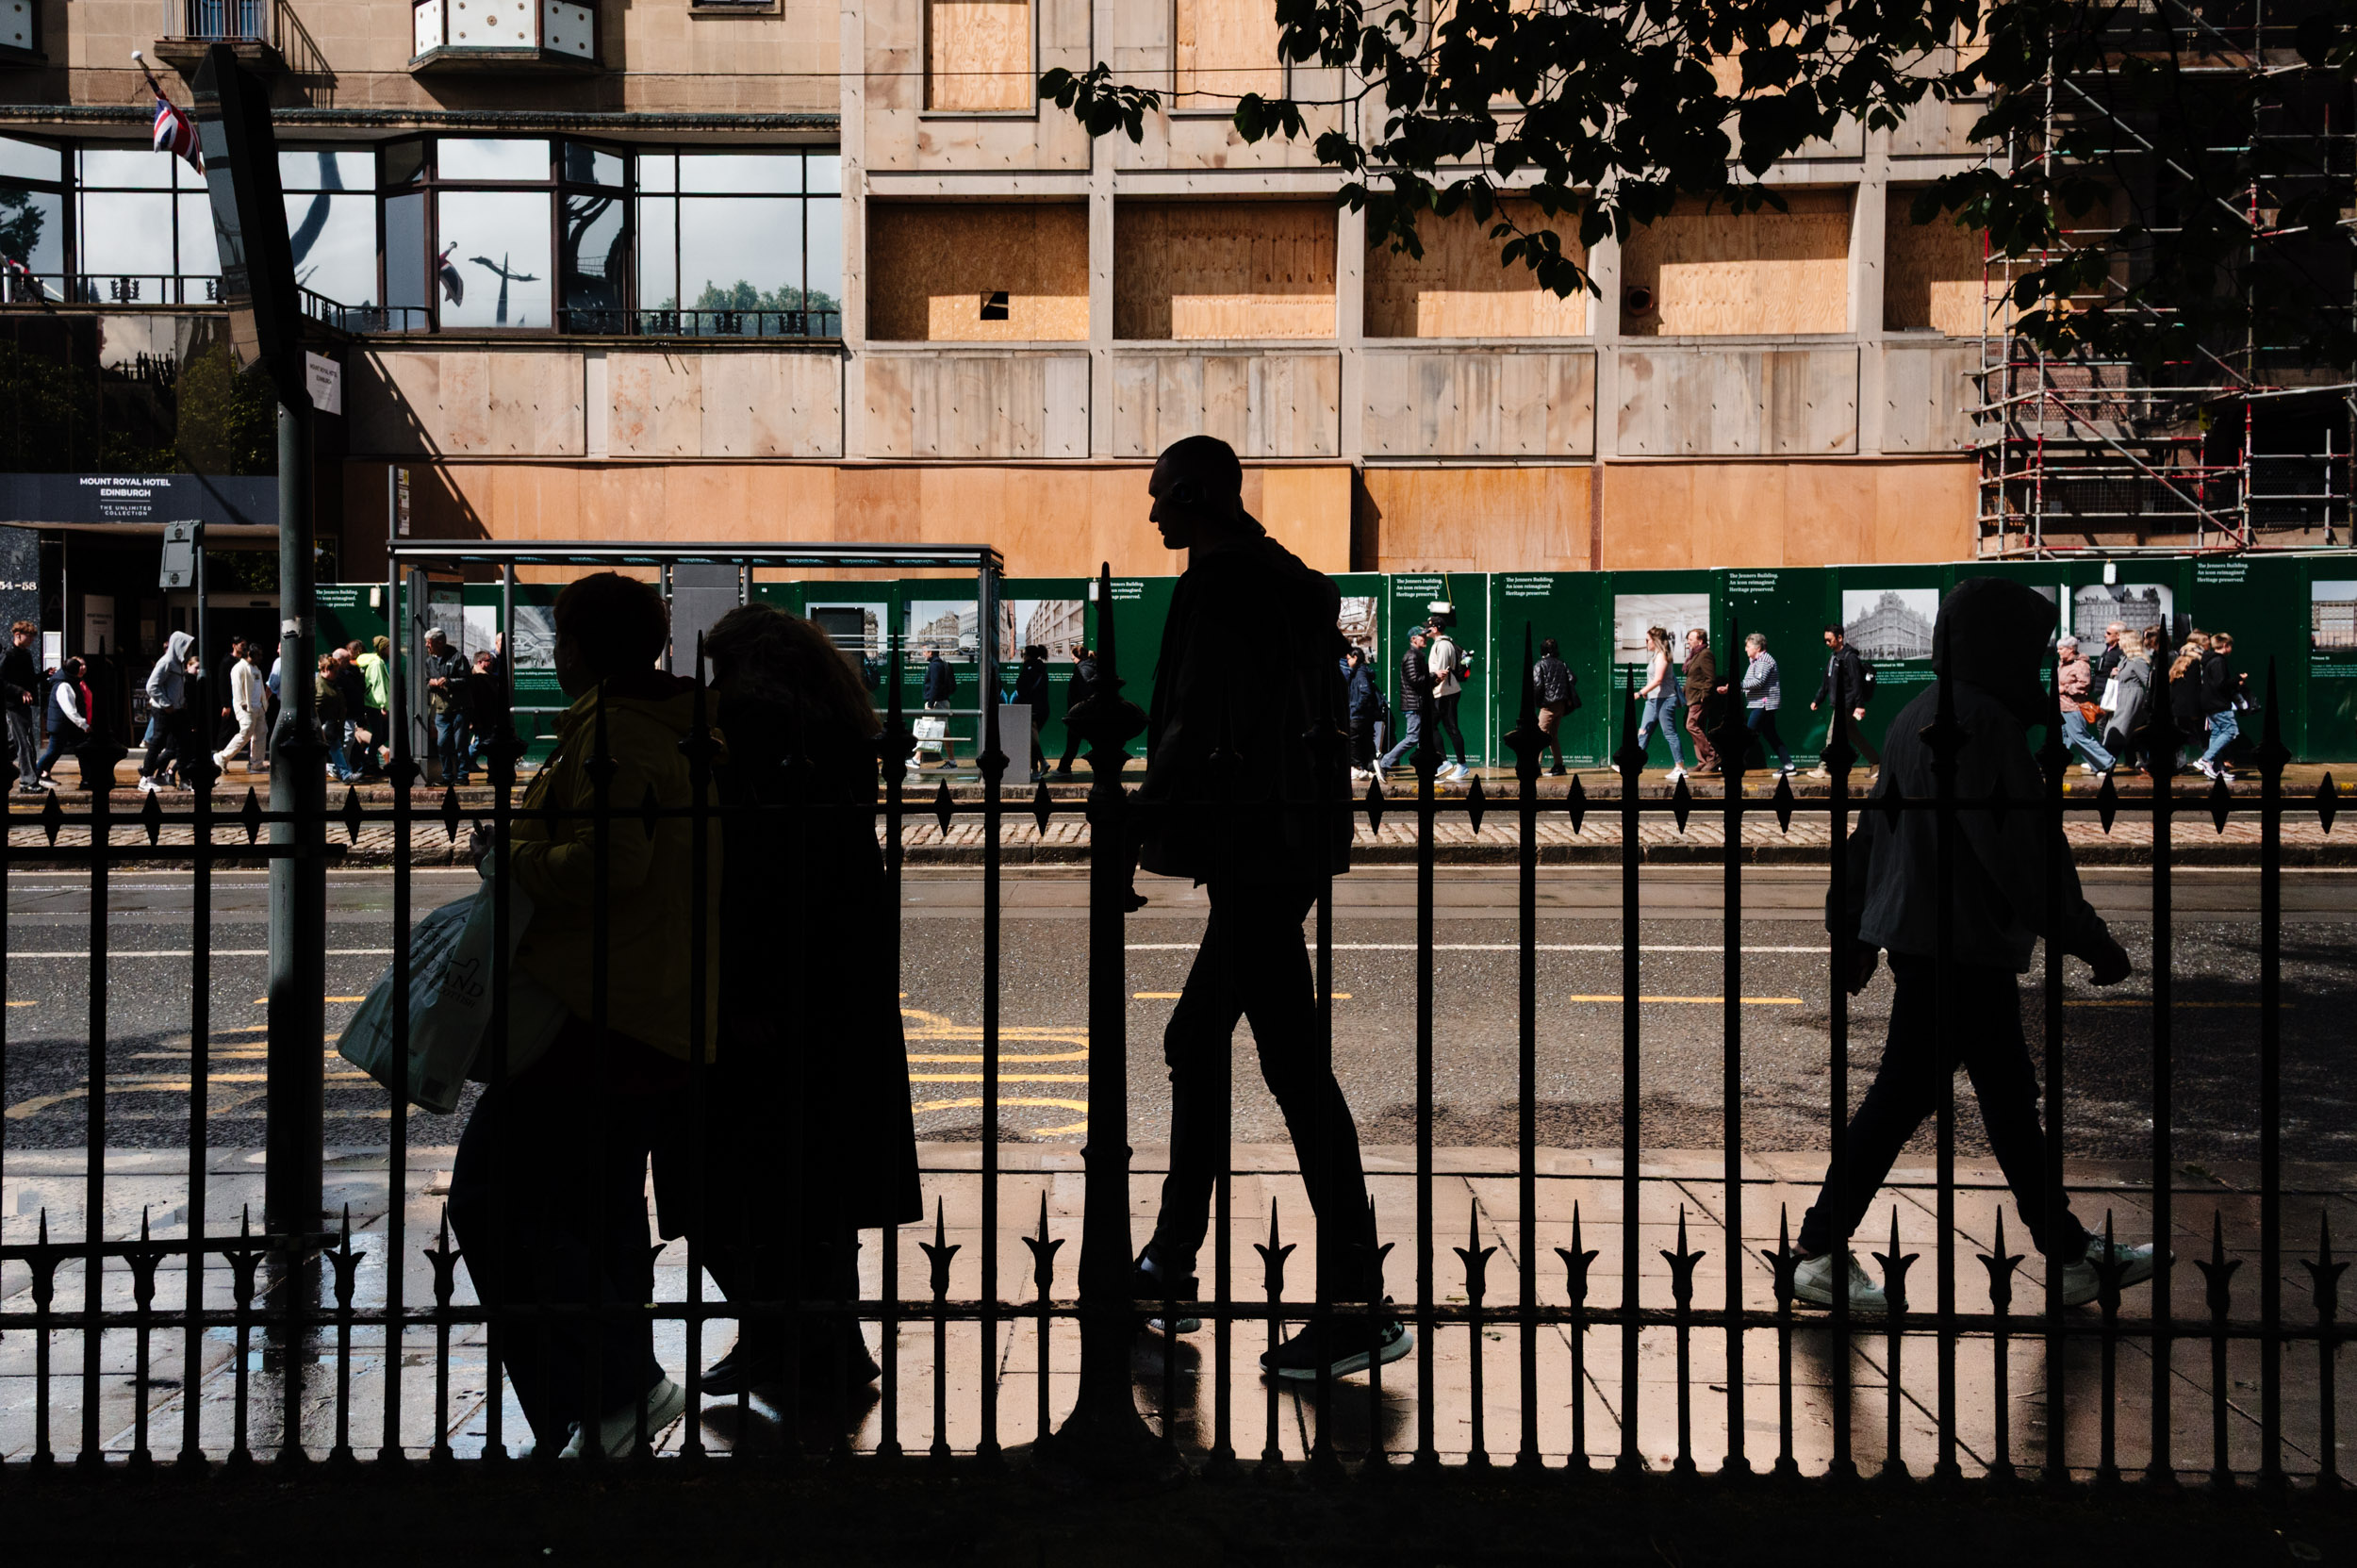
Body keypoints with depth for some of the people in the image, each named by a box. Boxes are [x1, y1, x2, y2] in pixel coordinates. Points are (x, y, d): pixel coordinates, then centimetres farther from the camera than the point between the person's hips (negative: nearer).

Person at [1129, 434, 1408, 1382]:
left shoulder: (1218, 584, -12)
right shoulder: (1289, 583, 17)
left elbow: (1196, 727, -18)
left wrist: (1154, 833, -12)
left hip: (1252, 849, -11)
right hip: (1297, 844, 11)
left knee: (1294, 1063, -10)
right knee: (1195, 1046, 17)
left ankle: (1361, 1308, -9)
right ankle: (1169, 1273, 25)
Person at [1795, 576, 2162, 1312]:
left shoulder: (1917, 717, 12)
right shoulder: (1981, 722, -17)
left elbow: (1872, 830, 18)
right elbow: (2024, 851, -19)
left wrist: (1854, 926, 24)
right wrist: (2090, 940, -13)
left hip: (1914, 934, 10)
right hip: (1962, 945, -10)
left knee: (2010, 1095, 15)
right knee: (1903, 1096, -2)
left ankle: (2070, 1254, 22)